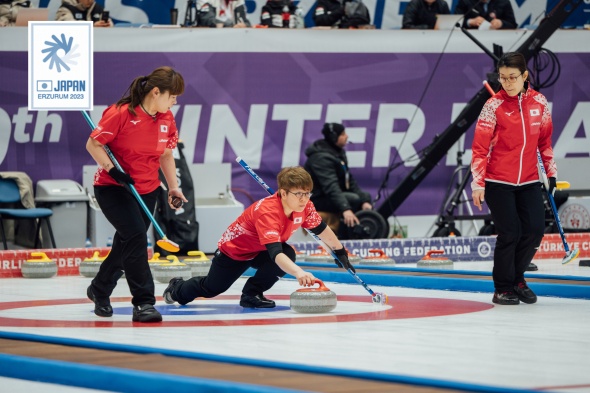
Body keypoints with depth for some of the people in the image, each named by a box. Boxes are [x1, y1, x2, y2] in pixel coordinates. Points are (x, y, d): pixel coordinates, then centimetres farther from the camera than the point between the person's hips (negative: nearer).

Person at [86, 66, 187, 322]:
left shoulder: (167, 119, 0)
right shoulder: (122, 114, -20)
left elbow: (166, 155, 12)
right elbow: (93, 144, -15)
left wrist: (173, 187, 4)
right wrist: (113, 170, -25)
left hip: (147, 190, 7)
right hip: (112, 187, -7)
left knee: (127, 243, 13)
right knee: (136, 237, -21)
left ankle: (100, 290, 36)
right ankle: (143, 302, -17)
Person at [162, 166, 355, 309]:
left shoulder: (304, 206, -22)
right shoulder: (267, 211, -44)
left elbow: (321, 229, -1)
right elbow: (275, 253, -54)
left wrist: (341, 252, 6)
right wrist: (298, 272, -68)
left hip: (260, 252, 5)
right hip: (234, 249, -5)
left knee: (289, 255, -26)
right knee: (211, 289, 11)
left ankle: (252, 293, -6)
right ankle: (177, 289, 46)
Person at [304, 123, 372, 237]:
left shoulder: (338, 152, 7)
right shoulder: (321, 158, -25)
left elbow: (349, 180, 6)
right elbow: (330, 186, -37)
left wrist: (364, 201, -7)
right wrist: (345, 209, -48)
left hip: (332, 195, 10)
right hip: (316, 199, -10)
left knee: (365, 196, 7)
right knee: (354, 199, -27)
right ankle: (345, 236, -20)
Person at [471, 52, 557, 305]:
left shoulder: (539, 102, 1)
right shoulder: (494, 106, -10)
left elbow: (545, 140, 13)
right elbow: (480, 148, -9)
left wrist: (551, 171, 12)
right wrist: (477, 183, -13)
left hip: (529, 181, 4)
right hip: (498, 182, -4)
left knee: (535, 230, -2)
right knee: (510, 234, -7)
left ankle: (517, 277, 22)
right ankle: (503, 288, 10)